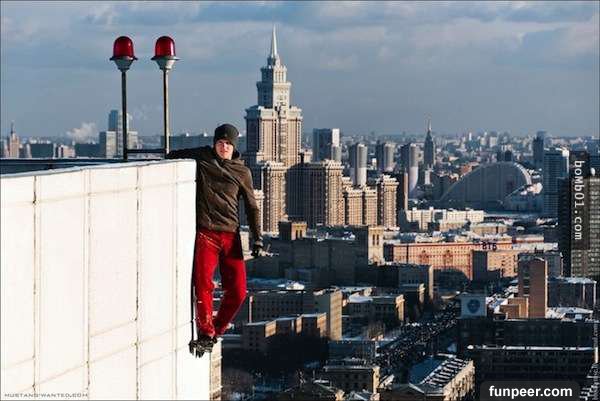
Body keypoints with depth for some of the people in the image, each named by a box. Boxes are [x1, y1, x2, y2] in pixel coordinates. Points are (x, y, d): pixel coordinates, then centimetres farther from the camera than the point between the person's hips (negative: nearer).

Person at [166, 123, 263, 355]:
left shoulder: (242, 172, 9)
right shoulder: (201, 158, 6)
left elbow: (251, 207, 13)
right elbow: (171, 158, 23)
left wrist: (257, 239, 6)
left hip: (231, 236, 2)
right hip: (205, 233, -2)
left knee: (237, 292, -4)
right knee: (203, 285, -16)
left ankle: (216, 330, 16)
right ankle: (205, 333, -1)